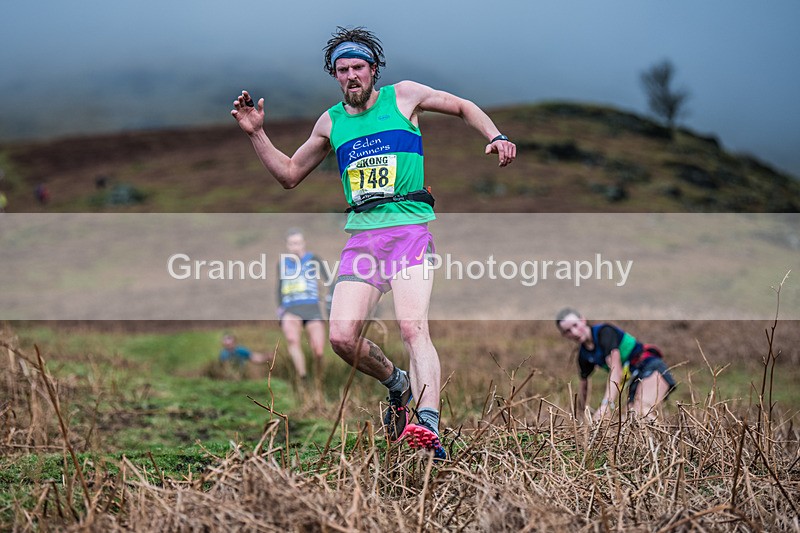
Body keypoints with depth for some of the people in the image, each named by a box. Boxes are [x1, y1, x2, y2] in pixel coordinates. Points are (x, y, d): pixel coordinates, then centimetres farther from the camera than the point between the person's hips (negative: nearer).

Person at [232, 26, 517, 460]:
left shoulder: (402, 95, 9)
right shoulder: (331, 121, 18)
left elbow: (463, 107, 21)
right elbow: (289, 174, 26)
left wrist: (496, 137, 6)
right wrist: (256, 133, 15)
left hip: (410, 229, -4)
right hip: (361, 235, 4)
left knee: (413, 329, -23)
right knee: (341, 338, -10)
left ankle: (429, 428, -36)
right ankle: (398, 383, 19)